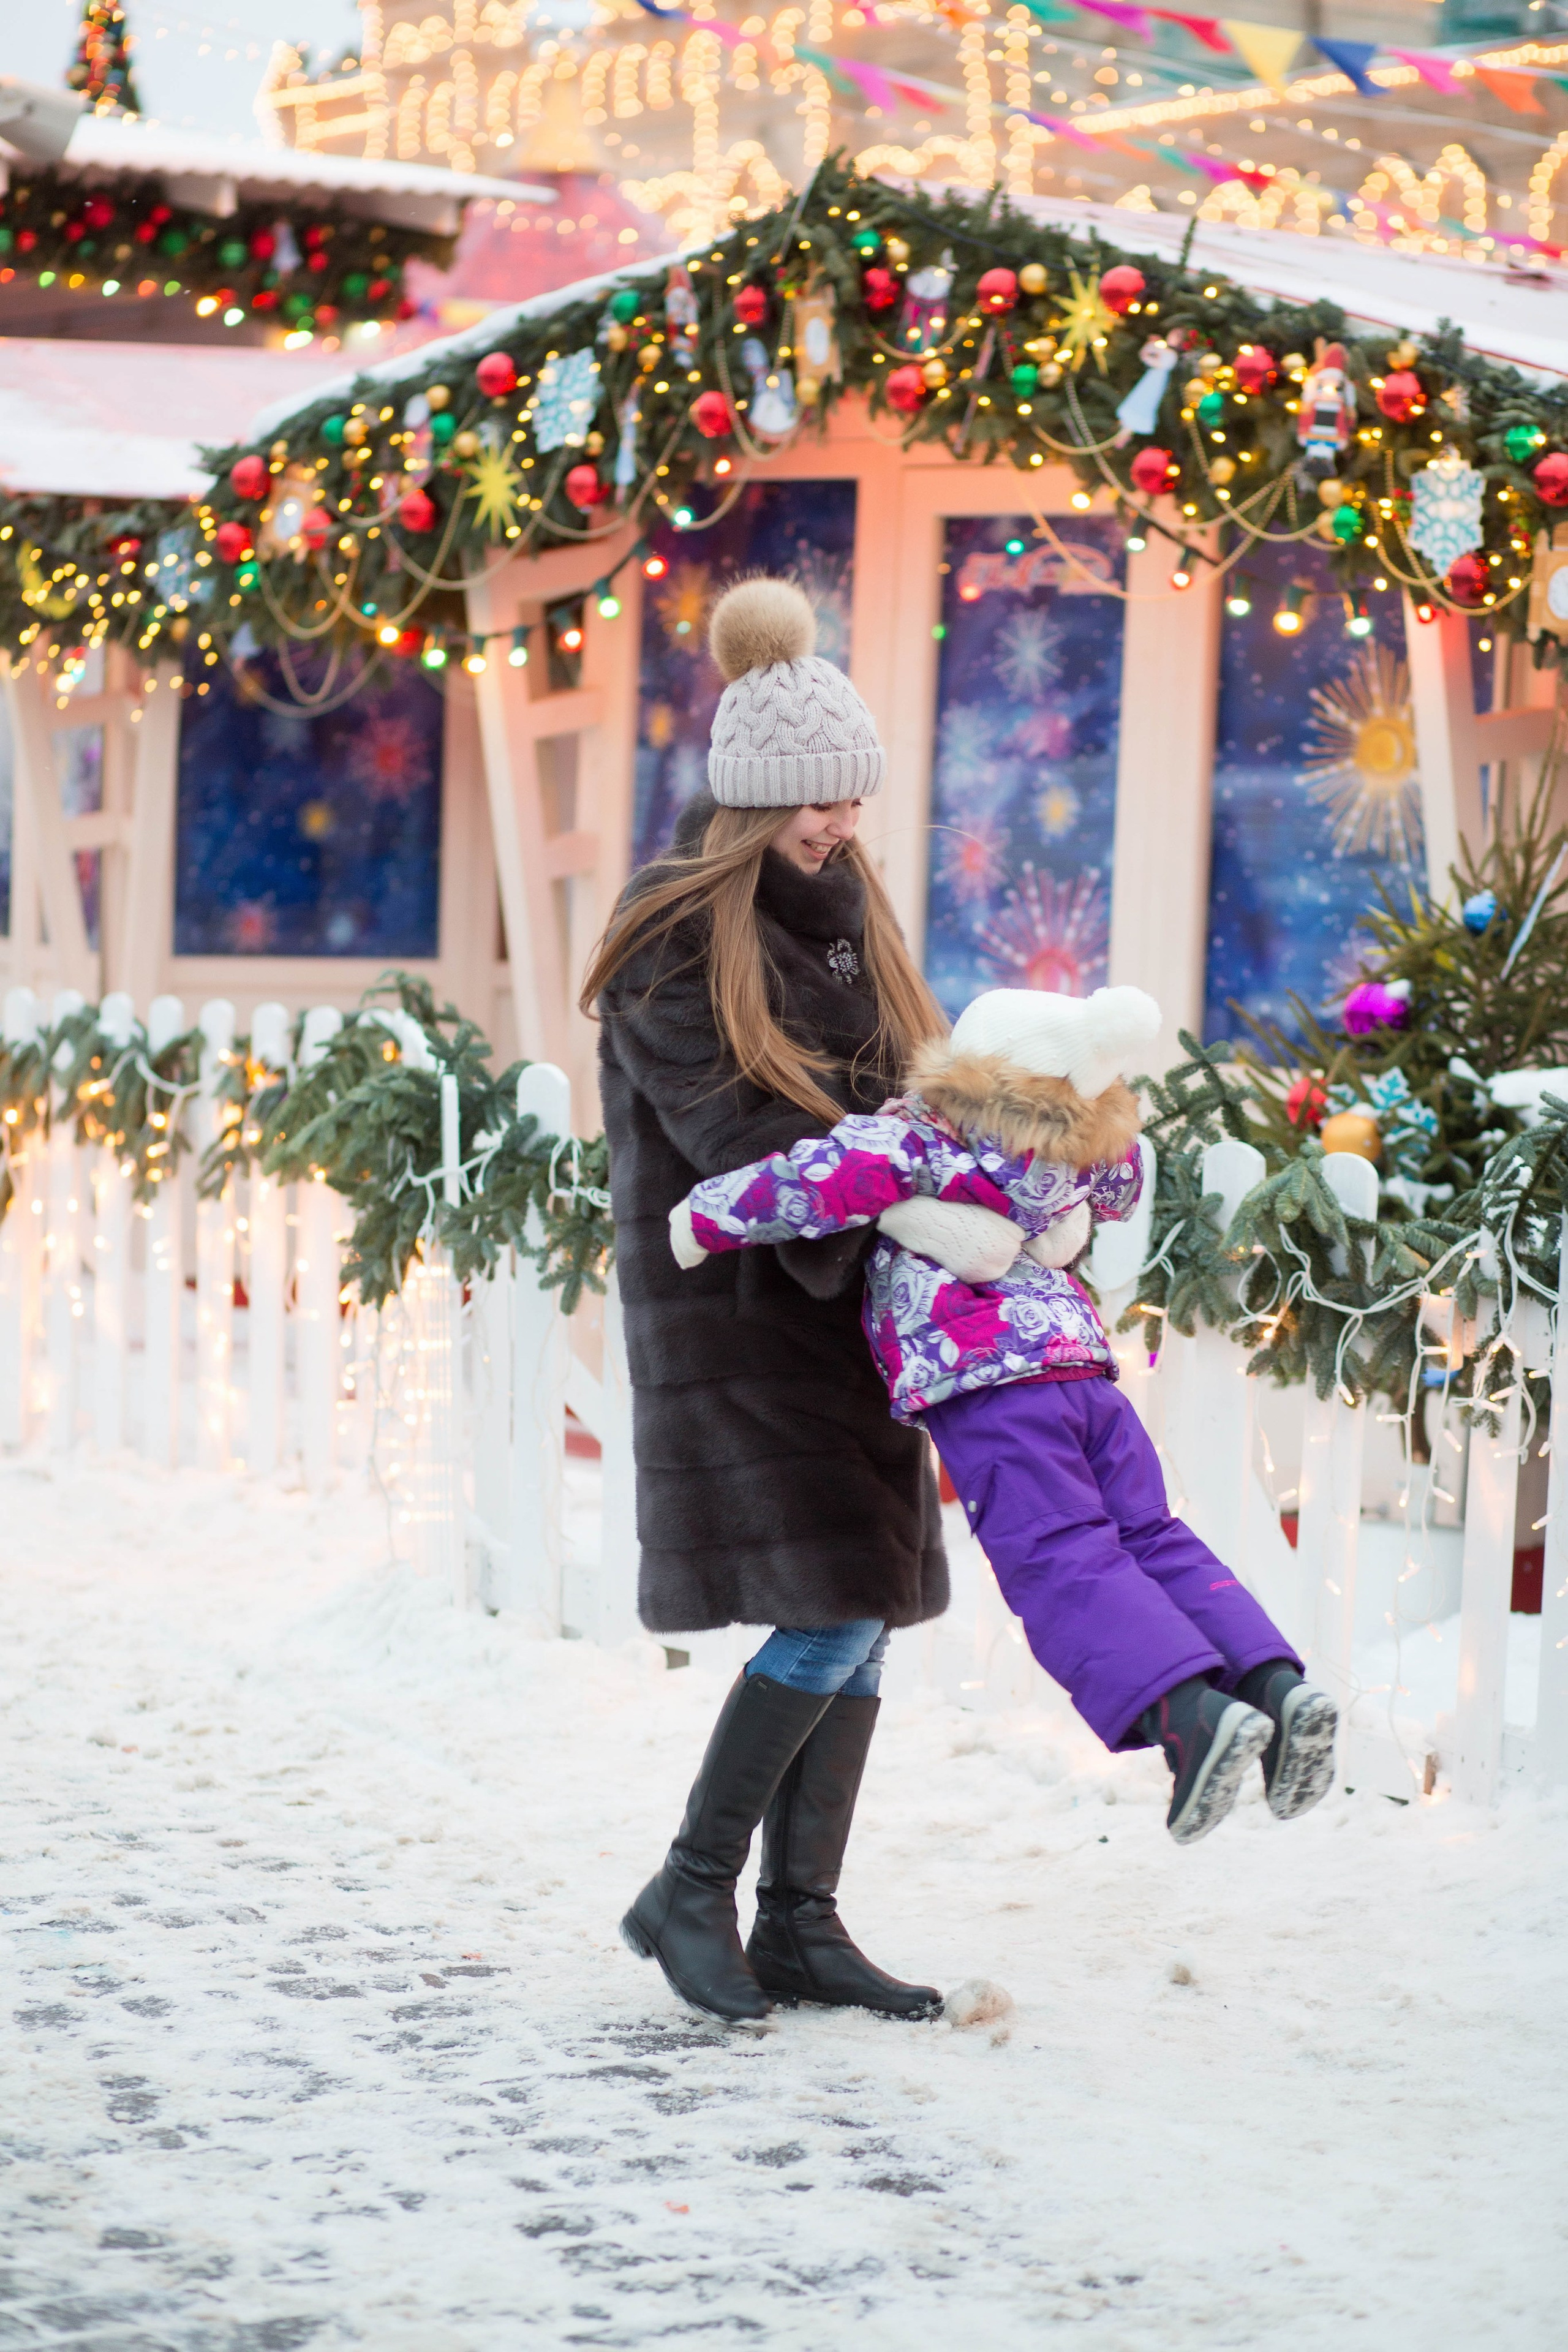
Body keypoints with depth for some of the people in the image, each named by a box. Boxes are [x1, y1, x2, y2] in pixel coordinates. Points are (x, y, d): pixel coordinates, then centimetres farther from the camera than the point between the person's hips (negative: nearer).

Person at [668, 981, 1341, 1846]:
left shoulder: (919, 1140, -6)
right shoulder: (1086, 1154, 15)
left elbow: (827, 1179, -18)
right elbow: (1118, 1186, 37)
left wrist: (708, 1218, -5)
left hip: (989, 1392, -7)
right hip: (1084, 1368, 7)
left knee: (1063, 1566, -13)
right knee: (1150, 1540, 11)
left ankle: (1194, 1714, -30)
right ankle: (1275, 1682, -6)